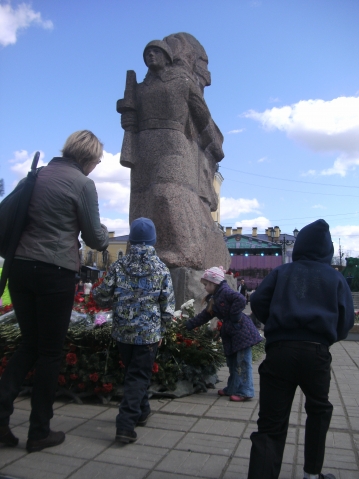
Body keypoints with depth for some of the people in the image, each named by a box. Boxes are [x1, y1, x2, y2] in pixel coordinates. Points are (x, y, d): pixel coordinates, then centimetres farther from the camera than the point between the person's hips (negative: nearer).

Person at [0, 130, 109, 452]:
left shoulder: (36, 175, 13)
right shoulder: (82, 184, -7)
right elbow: (94, 238, -3)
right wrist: (105, 235, 19)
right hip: (54, 272, -6)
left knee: (30, 344, 19)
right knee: (50, 351, 6)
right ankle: (40, 432, 17)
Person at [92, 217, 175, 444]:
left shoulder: (118, 266, -3)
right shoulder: (162, 269, -6)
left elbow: (102, 296, -2)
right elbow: (168, 306, -3)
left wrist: (109, 299, 21)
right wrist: (161, 329, 11)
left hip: (123, 331, 3)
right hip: (149, 333, -2)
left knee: (132, 372, 22)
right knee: (139, 376, 6)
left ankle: (142, 410, 36)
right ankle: (126, 424, -1)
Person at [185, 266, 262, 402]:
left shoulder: (225, 291, -15)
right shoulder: (215, 298, 15)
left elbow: (240, 300, -31)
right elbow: (204, 316, 18)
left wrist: (234, 318, -23)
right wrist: (188, 325, 15)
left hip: (242, 331, -10)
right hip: (231, 334, 10)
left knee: (243, 362, -4)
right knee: (232, 363, 16)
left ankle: (245, 392, 4)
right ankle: (232, 389, 26)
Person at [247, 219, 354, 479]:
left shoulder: (282, 272, 12)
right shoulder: (335, 277, 12)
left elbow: (258, 302, 3)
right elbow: (346, 319, 8)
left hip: (279, 351, 0)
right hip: (316, 353, 1)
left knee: (270, 426, 2)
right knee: (319, 411, 28)